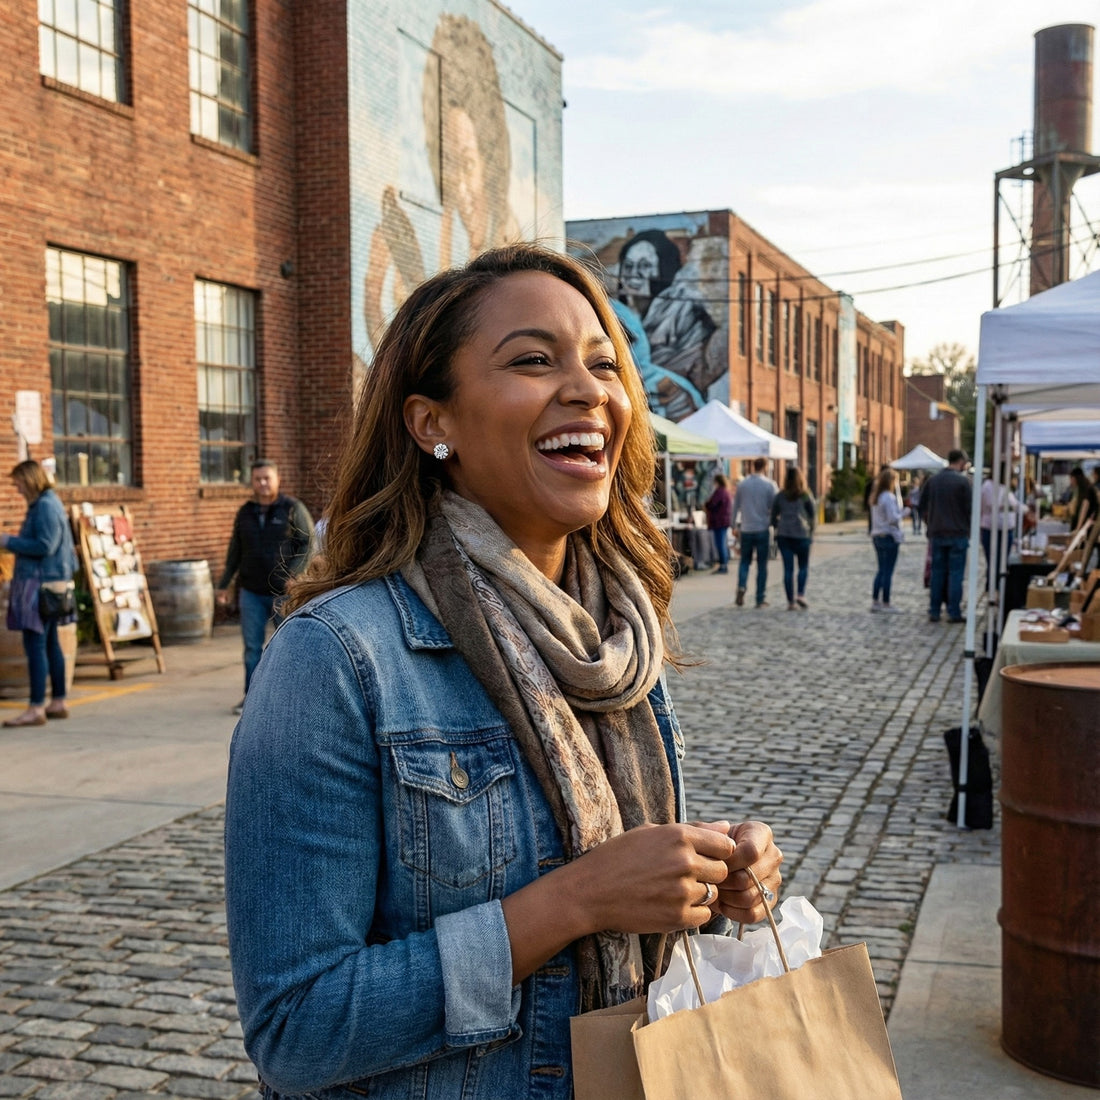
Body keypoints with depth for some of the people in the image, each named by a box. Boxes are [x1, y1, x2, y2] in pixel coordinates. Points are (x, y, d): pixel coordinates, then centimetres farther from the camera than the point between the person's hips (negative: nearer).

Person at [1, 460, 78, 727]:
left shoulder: (46, 507, -14)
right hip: (46, 582, 10)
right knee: (50, 644, 14)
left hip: (41, 584, -10)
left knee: (35, 645, -9)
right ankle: (58, 702, 21)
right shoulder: (44, 504, 16)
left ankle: (36, 708, -8)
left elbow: (44, 547, -21)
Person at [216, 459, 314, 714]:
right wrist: (224, 583, 20)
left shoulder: (293, 509, -3)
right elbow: (235, 551, 20)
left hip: (284, 592, -4)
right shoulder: (245, 512, 12)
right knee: (252, 645, 6)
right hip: (251, 591, 4)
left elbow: (308, 543, -6)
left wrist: (293, 575, -17)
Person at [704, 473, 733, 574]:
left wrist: (705, 505, 2)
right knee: (724, 544, 14)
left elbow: (710, 505, -20)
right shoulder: (728, 492, 13)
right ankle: (726, 564, 19)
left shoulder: (719, 491, -17)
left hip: (719, 522, -10)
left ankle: (723, 566, -8)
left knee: (720, 544, -8)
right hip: (726, 520, 10)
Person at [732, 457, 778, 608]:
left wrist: (734, 526, 18)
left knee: (745, 561, 14)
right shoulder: (770, 484, -5)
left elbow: (735, 507, 9)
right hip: (762, 529, -2)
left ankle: (741, 586, -12)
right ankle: (760, 599, 6)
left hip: (745, 529, 2)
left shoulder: (742, 484, 3)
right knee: (762, 564, 5)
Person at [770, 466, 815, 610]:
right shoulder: (806, 495, -1)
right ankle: (800, 595, -5)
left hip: (783, 534, 2)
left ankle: (791, 601, 2)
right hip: (801, 534, -2)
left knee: (788, 569, 3)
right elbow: (813, 514, 1)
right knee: (803, 566, 11)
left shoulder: (780, 496, 6)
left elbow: (773, 516, 8)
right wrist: (810, 530, 12)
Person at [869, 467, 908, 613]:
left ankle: (875, 601, 14)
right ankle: (885, 603, 2)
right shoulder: (889, 497, -16)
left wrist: (900, 511, 11)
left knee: (881, 570, 14)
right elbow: (893, 518, -20)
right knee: (888, 571, -2)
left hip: (877, 536, 9)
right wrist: (904, 512, -5)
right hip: (890, 537, -9)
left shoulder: (875, 496, 12)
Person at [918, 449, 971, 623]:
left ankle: (934, 612, 9)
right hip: (958, 534, -4)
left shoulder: (932, 480, 6)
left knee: (937, 572, 8)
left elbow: (922, 506, 9)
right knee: (955, 573, 0)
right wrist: (969, 530, 5)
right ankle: (954, 612, 0)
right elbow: (968, 508, -8)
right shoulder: (962, 481, -9)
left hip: (936, 534, 4)